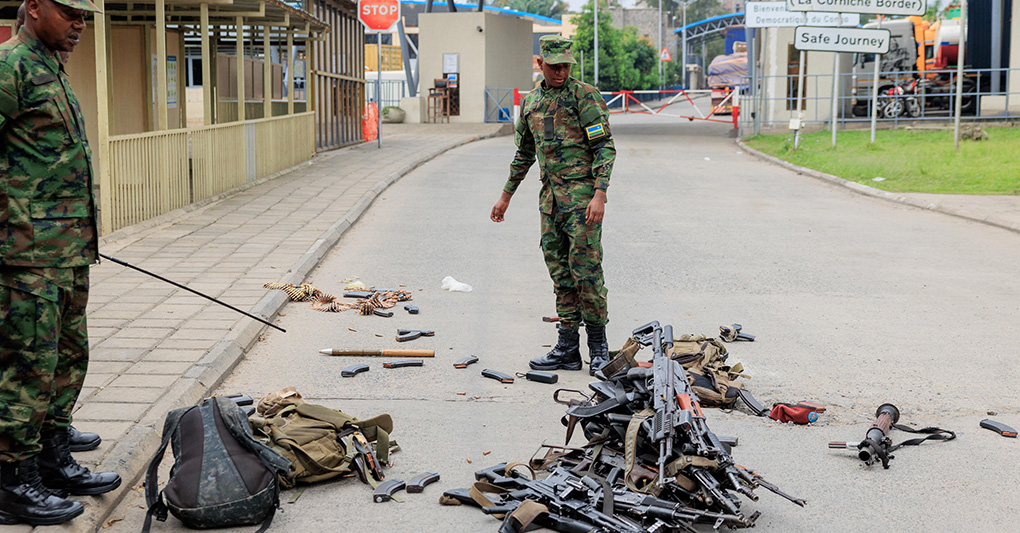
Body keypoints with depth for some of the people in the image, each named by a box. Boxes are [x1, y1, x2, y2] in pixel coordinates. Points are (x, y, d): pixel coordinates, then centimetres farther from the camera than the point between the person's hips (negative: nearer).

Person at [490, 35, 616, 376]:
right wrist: (505, 197, 25)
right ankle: (568, 347, 13)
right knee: (560, 272, 7)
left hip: (582, 193, -6)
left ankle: (598, 345, 3)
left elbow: (606, 147, -10)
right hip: (550, 196, 7)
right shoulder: (531, 102, 15)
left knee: (585, 268, -8)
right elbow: (524, 154, 25)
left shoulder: (585, 95, -5)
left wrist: (599, 194, -20)